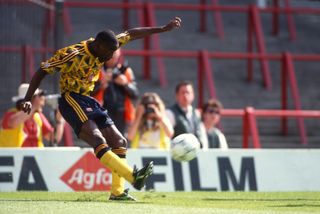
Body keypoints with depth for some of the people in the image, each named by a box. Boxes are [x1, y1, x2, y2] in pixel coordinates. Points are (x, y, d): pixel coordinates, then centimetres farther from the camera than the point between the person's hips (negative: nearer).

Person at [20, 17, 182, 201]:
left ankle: (118, 191, 4)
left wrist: (164, 29, 9)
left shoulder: (105, 46, -2)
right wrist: (28, 100, -21)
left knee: (119, 142, 3)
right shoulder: (71, 55, -20)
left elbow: (132, 34, 8)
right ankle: (134, 176, -43)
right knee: (98, 141, -27)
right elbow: (41, 72, -14)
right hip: (71, 100, -9)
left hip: (90, 101, 9)